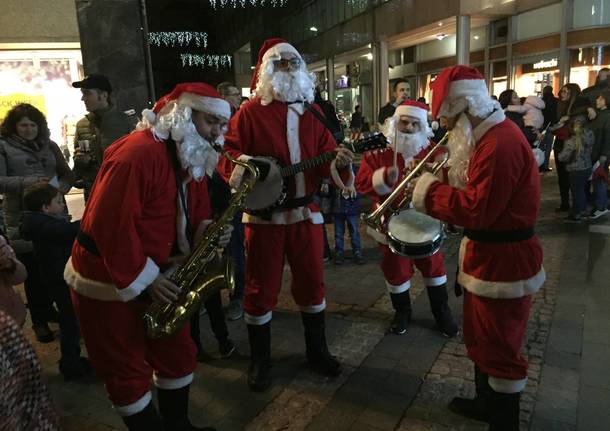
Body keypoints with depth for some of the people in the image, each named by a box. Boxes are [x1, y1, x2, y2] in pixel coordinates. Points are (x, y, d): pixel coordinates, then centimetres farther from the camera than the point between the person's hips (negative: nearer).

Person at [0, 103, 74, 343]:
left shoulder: (48, 145, 12)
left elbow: (67, 174, 14)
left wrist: (62, 186, -7)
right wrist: (26, 182, -23)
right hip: (23, 220, -3)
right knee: (33, 271, 3)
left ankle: (49, 310, 30)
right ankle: (39, 321, 18)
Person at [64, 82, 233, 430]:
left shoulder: (194, 159, 5)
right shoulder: (138, 153, -25)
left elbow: (193, 216, 9)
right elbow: (109, 225, -28)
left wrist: (209, 233, -14)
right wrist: (144, 279, -24)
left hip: (156, 274, 9)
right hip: (108, 279, -8)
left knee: (179, 353, 16)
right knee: (128, 370, 7)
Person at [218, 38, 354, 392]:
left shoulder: (313, 112, 9)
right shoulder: (250, 112, -3)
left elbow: (326, 156, 4)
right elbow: (226, 154, -5)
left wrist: (340, 162, -18)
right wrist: (246, 165, -26)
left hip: (306, 211, 4)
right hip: (264, 213, -3)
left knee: (312, 281, 13)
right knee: (262, 288, 5)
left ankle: (317, 350, 32)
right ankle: (260, 361, 23)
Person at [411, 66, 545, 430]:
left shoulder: (500, 143, -25)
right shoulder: (490, 134, 10)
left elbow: (476, 210, -28)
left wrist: (430, 190, -15)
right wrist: (439, 177, 0)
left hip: (503, 262, -11)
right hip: (489, 256, 11)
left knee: (499, 347, 5)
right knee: (481, 339, 24)